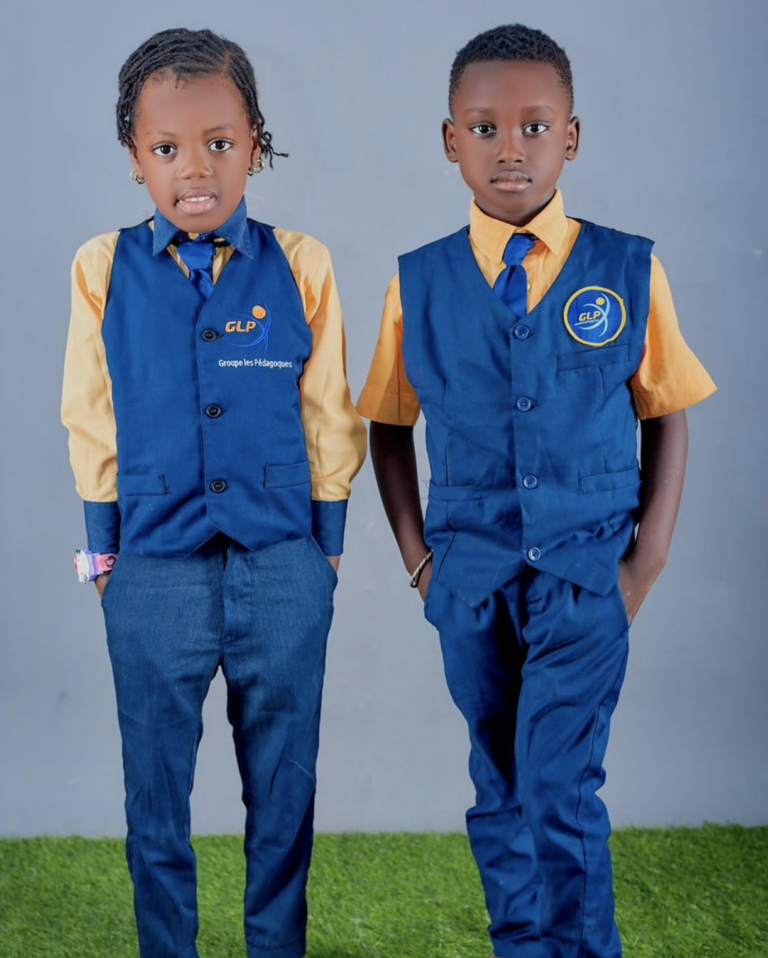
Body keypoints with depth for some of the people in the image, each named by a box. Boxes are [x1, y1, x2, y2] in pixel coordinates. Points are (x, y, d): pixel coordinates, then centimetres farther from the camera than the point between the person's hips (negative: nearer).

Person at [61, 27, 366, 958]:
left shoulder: (299, 267, -3)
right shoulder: (104, 269, -1)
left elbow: (328, 419, 4)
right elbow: (92, 423, 5)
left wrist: (325, 546, 5)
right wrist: (105, 544, 6)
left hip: (281, 569, 0)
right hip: (154, 569, 0)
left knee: (282, 787, 12)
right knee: (154, 789, 13)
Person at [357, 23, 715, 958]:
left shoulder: (628, 272, -4)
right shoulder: (419, 283, 0)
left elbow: (665, 417, 4)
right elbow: (390, 427, 9)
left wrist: (647, 560, -1)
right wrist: (418, 555, 3)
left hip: (585, 573, -2)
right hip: (471, 578, 2)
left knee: (559, 790, -11)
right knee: (498, 790, 14)